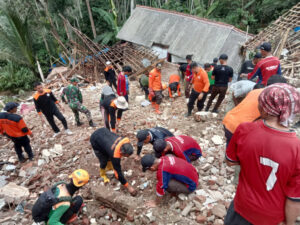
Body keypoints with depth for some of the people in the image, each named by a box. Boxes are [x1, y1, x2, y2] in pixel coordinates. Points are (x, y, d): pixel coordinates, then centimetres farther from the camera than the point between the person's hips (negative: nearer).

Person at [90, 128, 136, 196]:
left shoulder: (126, 141, -23)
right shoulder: (115, 154, -37)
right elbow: (118, 173, -28)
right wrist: (128, 187, -20)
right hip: (95, 140, -6)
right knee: (104, 160, -2)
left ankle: (109, 167, 44)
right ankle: (102, 174, 27)